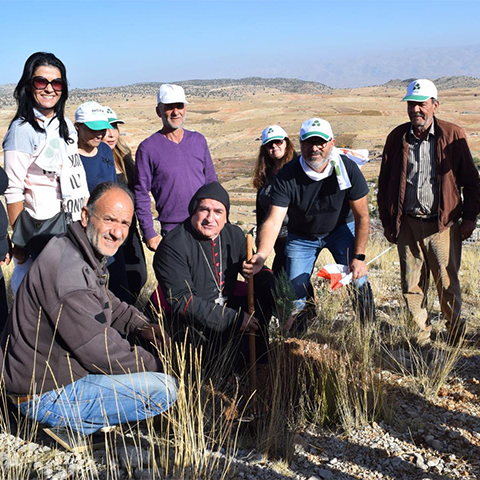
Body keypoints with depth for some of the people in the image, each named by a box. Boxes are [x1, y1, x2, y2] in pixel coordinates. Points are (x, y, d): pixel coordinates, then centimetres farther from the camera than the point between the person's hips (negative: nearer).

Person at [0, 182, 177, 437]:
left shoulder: (86, 255, 5)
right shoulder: (68, 272, -28)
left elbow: (107, 303, 22)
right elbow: (98, 350, -24)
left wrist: (140, 325, 4)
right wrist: (156, 366, -11)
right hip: (46, 395, -10)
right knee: (164, 389, -17)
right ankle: (75, 424, -4)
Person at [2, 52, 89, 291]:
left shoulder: (65, 126, 10)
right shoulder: (22, 129, -12)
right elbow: (13, 192, -13)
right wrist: (19, 242, -13)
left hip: (75, 227, 7)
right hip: (40, 233, -7)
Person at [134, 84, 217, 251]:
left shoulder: (198, 140, 8)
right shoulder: (148, 148, -5)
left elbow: (211, 182, 13)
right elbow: (141, 195, -5)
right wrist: (149, 234, -9)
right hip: (172, 231, -4)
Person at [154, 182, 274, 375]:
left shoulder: (234, 234, 3)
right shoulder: (173, 246, -17)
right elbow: (181, 301, -22)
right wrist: (232, 319, -27)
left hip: (227, 306, 7)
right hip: (189, 320, -7)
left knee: (268, 288, -9)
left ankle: (258, 357, 3)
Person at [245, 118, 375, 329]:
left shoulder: (347, 169, -23)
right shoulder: (287, 176, -25)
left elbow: (362, 216, -14)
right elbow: (273, 221, -31)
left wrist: (359, 256, -18)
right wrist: (261, 255, -48)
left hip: (340, 229, 0)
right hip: (301, 236, 0)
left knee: (359, 282, -15)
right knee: (296, 294, -5)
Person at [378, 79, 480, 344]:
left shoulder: (453, 136, 0)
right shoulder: (397, 137, 5)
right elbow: (385, 181, 11)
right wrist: (387, 221, 9)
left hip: (443, 223, -2)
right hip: (407, 223, 2)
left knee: (447, 283, 5)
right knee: (412, 284, 6)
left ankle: (455, 328, 28)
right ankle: (420, 332, 23)